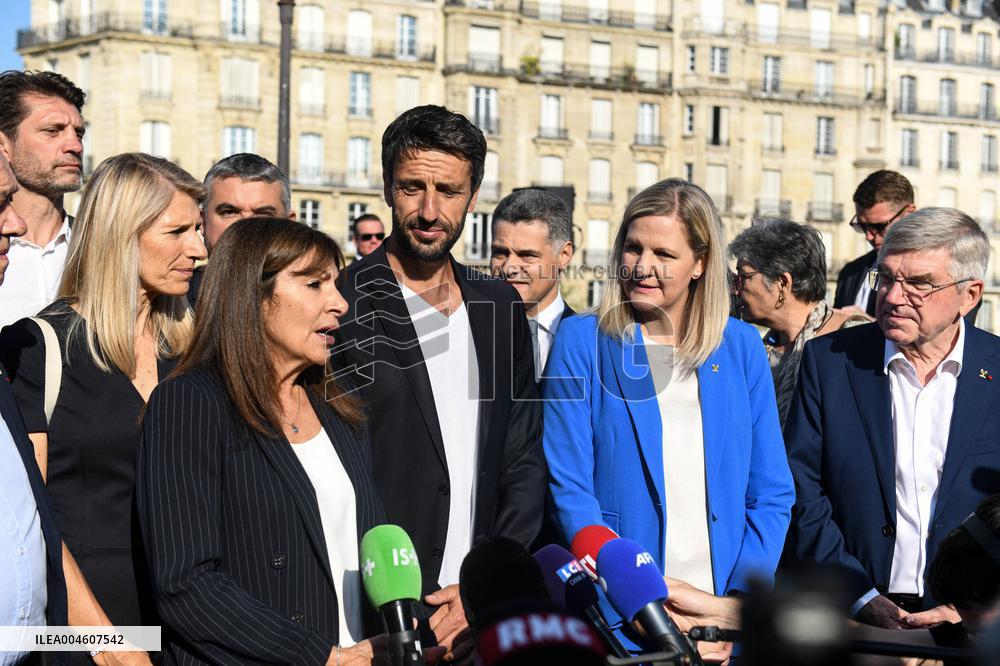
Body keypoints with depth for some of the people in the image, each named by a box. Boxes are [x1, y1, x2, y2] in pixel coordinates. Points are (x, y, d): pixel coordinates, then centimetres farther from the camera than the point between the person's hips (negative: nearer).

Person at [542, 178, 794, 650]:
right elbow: (569, 487, -6)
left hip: (727, 608, 2)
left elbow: (772, 493, 5)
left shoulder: (741, 347, 6)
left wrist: (741, 597, -9)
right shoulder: (582, 341, 0)